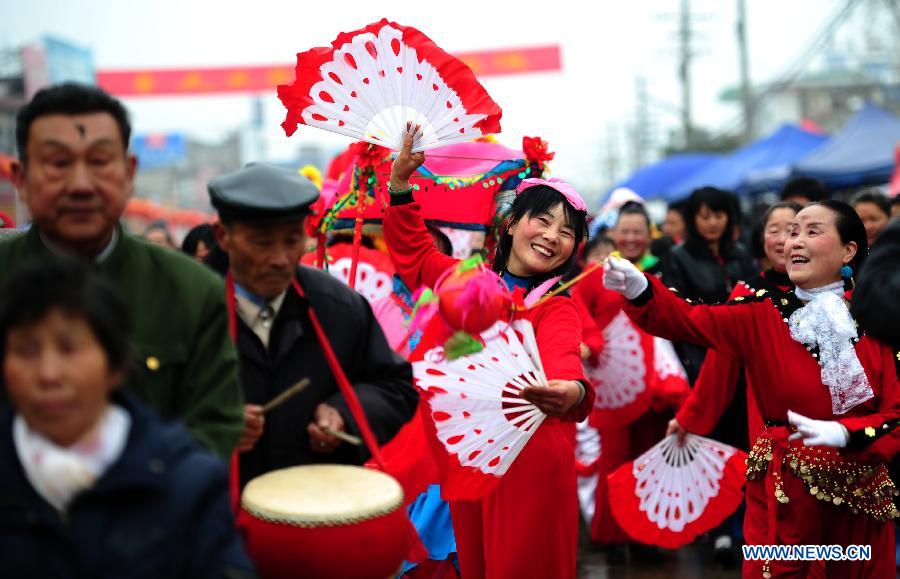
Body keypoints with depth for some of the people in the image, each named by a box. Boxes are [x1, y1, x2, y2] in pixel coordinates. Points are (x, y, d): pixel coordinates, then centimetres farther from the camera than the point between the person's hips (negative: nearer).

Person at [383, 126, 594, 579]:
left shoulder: (557, 309, -6)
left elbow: (563, 362, -28)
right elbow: (413, 250, 23)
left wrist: (572, 392, -53)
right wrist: (401, 181, 11)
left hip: (530, 467, -4)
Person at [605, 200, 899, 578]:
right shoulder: (763, 315, -2)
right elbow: (689, 320, -15)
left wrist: (845, 433, -26)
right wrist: (637, 288, -33)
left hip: (860, 486, 1)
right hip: (783, 484, 0)